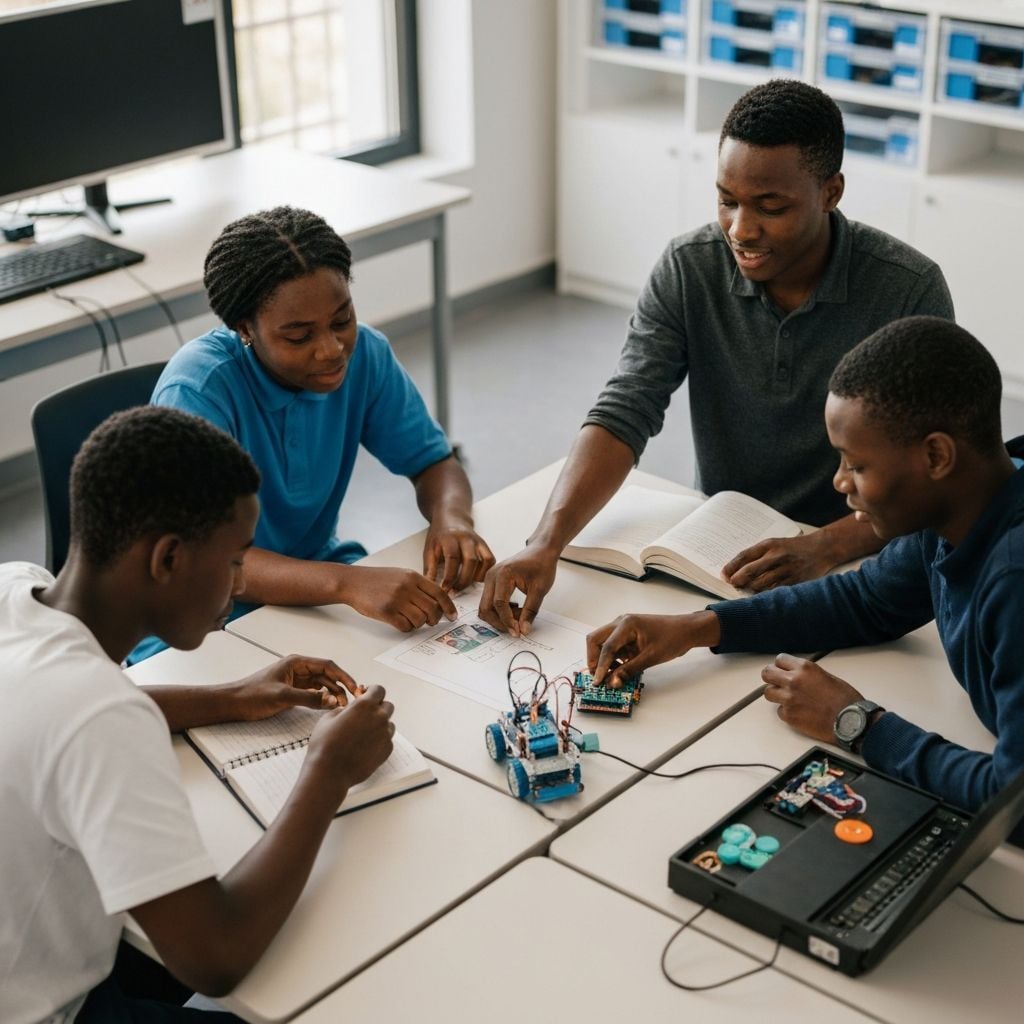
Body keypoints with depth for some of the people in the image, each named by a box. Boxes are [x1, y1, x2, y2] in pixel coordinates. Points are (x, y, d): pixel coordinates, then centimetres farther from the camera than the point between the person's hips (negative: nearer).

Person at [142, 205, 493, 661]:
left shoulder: (363, 353, -10)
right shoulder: (197, 391, -26)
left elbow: (434, 461, 2)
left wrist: (451, 519, -23)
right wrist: (347, 582, -48)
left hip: (315, 574, 6)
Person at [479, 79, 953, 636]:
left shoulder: (910, 290, -15)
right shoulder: (687, 269, -7)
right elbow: (622, 415, -14)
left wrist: (824, 547, -33)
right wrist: (545, 543, -30)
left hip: (854, 562, -2)